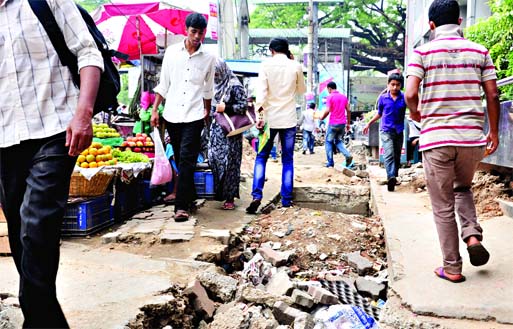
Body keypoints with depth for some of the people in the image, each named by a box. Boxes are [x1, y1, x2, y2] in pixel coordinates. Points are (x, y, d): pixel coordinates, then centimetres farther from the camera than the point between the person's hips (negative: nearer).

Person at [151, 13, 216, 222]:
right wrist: (155, 109, 4)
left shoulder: (208, 59, 4)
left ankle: (182, 206, -12)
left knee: (186, 160, -12)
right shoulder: (172, 52, 5)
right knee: (180, 160, 10)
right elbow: (163, 84, 8)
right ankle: (190, 198, 24)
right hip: (172, 114, 2)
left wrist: (207, 113, 16)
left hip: (194, 116, -2)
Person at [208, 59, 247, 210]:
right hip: (216, 129, 7)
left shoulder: (234, 86, -7)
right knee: (215, 159, 2)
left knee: (229, 162, -4)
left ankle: (230, 198, 2)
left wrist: (225, 108, -15)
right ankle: (219, 194, 14)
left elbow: (244, 106, -11)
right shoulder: (215, 86, 13)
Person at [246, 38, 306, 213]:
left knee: (261, 157, 6)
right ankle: (286, 199, 9)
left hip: (270, 118, -1)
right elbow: (302, 90, 15)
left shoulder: (266, 65, -3)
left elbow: (261, 91, -11)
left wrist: (259, 115, -10)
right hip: (289, 119, 1)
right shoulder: (295, 66, 2)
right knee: (287, 160, 9)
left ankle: (257, 195, -9)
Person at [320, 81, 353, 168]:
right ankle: (348, 155, -7)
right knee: (339, 141, 16)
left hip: (333, 124, -5)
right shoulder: (344, 96, 10)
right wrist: (348, 123, 15)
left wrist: (322, 117, 3)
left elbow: (327, 111, -16)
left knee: (329, 142, 8)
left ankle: (330, 162, 8)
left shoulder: (330, 97, -8)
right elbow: (348, 110, 9)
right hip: (342, 123, 5)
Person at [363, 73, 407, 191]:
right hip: (386, 130, -2)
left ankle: (394, 177, 24)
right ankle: (391, 178, -31)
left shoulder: (404, 98, -1)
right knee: (389, 154, -19)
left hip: (399, 131, 2)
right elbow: (379, 113, 14)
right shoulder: (383, 98, 1)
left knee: (397, 157, 10)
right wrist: (369, 124, 16)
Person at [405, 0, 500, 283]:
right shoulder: (480, 51, 6)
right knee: (463, 188, 29)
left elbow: (410, 94, -13)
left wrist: (415, 113, 9)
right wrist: (494, 132, 16)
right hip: (472, 137, 3)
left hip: (436, 139, -3)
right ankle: (473, 235, 7)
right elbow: (493, 96, 5)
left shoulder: (422, 52, -2)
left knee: (443, 207, 8)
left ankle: (452, 268, 15)